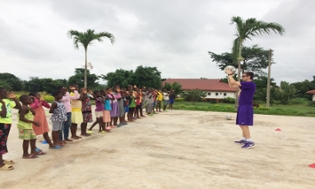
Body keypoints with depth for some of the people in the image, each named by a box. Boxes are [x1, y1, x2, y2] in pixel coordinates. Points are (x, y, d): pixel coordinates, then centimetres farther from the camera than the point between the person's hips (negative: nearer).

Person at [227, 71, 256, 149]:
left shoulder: (250, 84, -14)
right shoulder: (245, 85, 15)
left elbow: (233, 82, -18)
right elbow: (231, 85, 20)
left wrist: (230, 74, -4)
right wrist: (229, 76, 13)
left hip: (246, 107, -10)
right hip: (243, 107, 10)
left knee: (243, 124, -13)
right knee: (242, 124, 15)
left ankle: (250, 142, -11)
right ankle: (244, 139, 25)